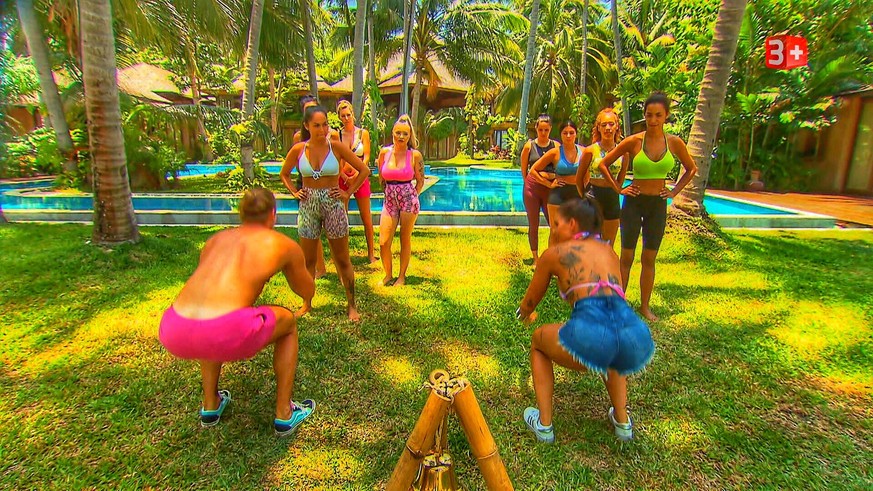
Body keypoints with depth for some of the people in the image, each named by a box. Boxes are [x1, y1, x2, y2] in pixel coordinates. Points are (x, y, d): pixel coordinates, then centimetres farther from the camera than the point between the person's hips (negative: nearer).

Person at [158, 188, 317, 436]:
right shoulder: (284, 244, 15)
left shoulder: (216, 239, 26)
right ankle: (284, 415, 29)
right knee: (288, 322, 24)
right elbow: (308, 292, 31)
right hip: (227, 333, -5)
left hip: (173, 333, 6)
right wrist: (306, 303, 56)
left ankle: (210, 406, 44)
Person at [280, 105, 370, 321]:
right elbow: (284, 174, 17)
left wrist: (348, 192, -4)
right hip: (308, 206, 2)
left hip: (333, 205, -2)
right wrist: (294, 192, 4)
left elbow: (364, 170, 0)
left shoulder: (336, 148, -6)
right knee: (308, 260, 11)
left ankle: (352, 305, 17)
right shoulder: (298, 150, 0)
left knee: (342, 260, 6)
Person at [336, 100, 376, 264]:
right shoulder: (337, 135, 6)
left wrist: (356, 175, -13)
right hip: (342, 179, 1)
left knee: (366, 217, 1)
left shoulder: (363, 133, 5)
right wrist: (344, 177, -12)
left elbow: (366, 157, -1)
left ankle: (371, 252, 8)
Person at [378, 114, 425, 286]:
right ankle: (388, 275, 21)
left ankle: (402, 276, 22)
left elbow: (420, 180, 5)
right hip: (389, 201, 3)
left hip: (408, 201, -2)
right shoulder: (384, 152, 1)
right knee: (383, 242, -2)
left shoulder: (414, 155, -5)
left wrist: (412, 197, 5)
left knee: (405, 240, 6)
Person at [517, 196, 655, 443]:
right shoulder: (608, 250, 27)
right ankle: (622, 421, 39)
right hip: (637, 336, 6)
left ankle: (544, 424, 25)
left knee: (538, 341, 27)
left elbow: (530, 301, 27)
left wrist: (524, 314, 51)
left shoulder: (555, 253, 14)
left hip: (591, 335, -5)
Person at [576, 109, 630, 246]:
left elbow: (620, 179, 13)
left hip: (612, 199, 3)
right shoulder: (590, 151, -7)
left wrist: (614, 192, 11)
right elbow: (579, 178, 2)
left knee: (608, 247, 12)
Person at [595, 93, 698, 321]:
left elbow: (691, 169, 15)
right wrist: (619, 189, -4)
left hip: (658, 204, 2)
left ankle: (645, 306, 19)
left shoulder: (674, 142, 0)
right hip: (634, 202, -2)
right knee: (627, 257, 1)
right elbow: (603, 164, -1)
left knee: (649, 258, 9)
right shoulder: (634, 141, -7)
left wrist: (675, 191, 6)